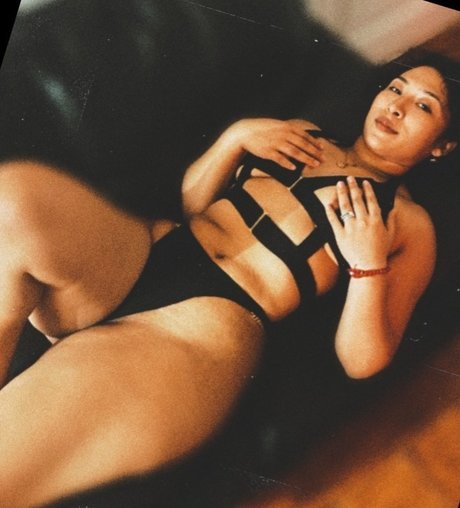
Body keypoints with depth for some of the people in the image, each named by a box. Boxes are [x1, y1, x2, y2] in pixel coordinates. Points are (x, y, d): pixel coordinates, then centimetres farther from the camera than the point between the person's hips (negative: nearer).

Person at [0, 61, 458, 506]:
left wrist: (368, 265, -11)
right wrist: (236, 137, 10)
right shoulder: (302, 136, 26)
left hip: (215, 320, -6)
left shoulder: (410, 225, 12)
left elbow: (361, 361, 3)